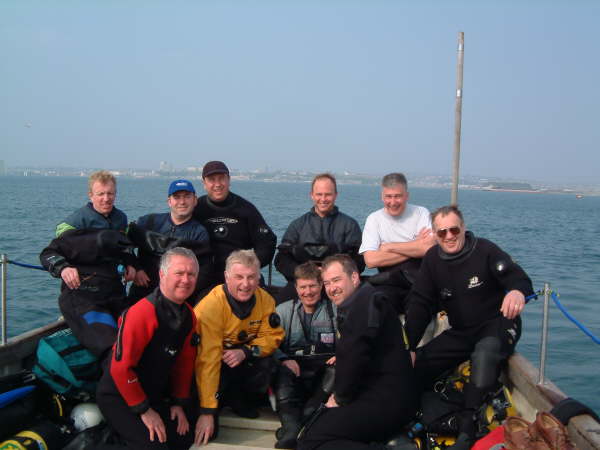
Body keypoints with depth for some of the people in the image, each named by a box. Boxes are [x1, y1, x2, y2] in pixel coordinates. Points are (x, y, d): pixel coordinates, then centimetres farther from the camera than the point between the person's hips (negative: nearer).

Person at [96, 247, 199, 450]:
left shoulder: (188, 316, -1)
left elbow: (185, 362, 8)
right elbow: (120, 368, -25)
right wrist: (144, 411, -17)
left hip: (154, 394, 8)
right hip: (118, 397, -8)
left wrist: (179, 403, 6)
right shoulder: (141, 313, -26)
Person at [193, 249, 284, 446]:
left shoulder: (265, 300, -14)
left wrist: (245, 352, -29)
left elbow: (273, 336, -8)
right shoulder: (210, 307, -30)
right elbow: (207, 361, -33)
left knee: (265, 364, -27)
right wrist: (206, 413, -34)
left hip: (244, 360, 4)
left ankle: (239, 400, 3)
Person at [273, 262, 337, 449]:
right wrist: (284, 359, -15)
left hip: (324, 367, 0)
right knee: (282, 372, -32)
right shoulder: (283, 310, 17)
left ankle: (308, 417, -38)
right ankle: (291, 427, -44)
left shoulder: (336, 309, 13)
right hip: (294, 367, 1)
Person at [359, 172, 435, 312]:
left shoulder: (421, 213, 5)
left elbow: (430, 248, -13)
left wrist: (389, 247, -8)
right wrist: (415, 248, -8)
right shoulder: (374, 219, 5)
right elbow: (370, 260, -9)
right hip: (389, 283, -1)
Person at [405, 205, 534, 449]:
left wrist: (517, 290, -49)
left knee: (485, 354, -37)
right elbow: (420, 304, 0)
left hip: (497, 325, -5)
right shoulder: (432, 259, 2)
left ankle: (468, 429, -31)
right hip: (461, 332, 6)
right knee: (419, 363, -11)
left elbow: (519, 278, -22)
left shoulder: (485, 250, -12)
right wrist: (409, 346, -10)